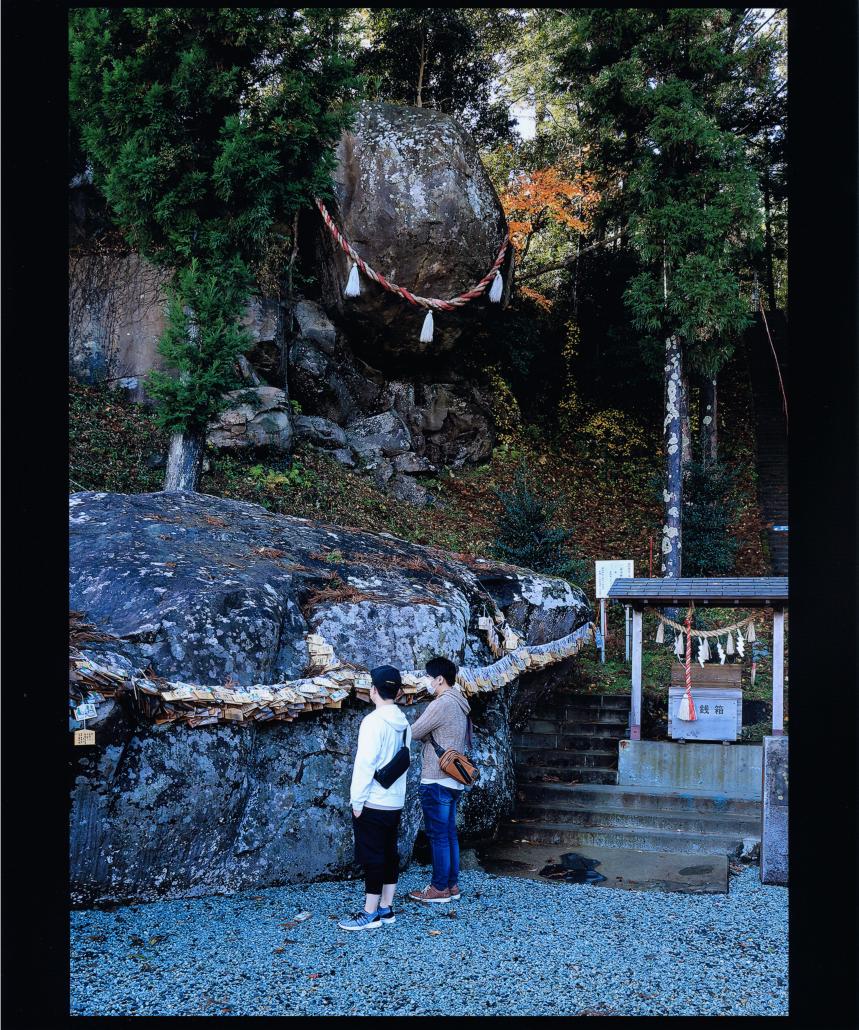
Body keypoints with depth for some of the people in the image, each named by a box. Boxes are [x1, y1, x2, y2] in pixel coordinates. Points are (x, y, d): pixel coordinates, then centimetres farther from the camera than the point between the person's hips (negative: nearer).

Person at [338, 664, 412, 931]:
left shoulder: (374, 721, -17)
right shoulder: (404, 722, 6)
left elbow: (365, 763, -19)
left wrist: (357, 801, -13)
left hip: (372, 802, -7)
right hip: (395, 801, 8)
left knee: (372, 857, -2)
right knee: (389, 854, 13)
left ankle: (370, 914, 4)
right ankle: (386, 908, 20)